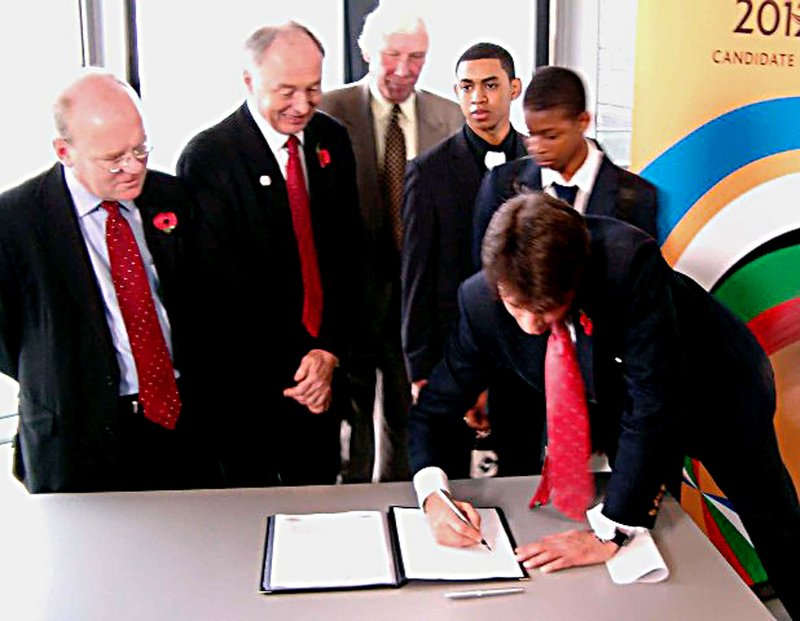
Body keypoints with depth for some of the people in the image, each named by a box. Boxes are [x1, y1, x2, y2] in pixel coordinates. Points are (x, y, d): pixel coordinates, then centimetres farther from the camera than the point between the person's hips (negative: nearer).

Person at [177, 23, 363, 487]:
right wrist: (289, 373, -13)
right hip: (249, 383, -4)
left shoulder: (332, 140, 4)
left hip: (325, 366, 5)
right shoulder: (207, 157, -13)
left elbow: (348, 252, 5)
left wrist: (330, 350, -6)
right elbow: (224, 287, -14)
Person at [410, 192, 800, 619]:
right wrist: (433, 495, -35)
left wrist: (611, 531, -38)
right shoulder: (480, 300, -27)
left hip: (714, 387, -2)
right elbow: (434, 408, -16)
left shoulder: (629, 260, -41)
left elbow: (655, 402, -39)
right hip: (612, 407, 3)